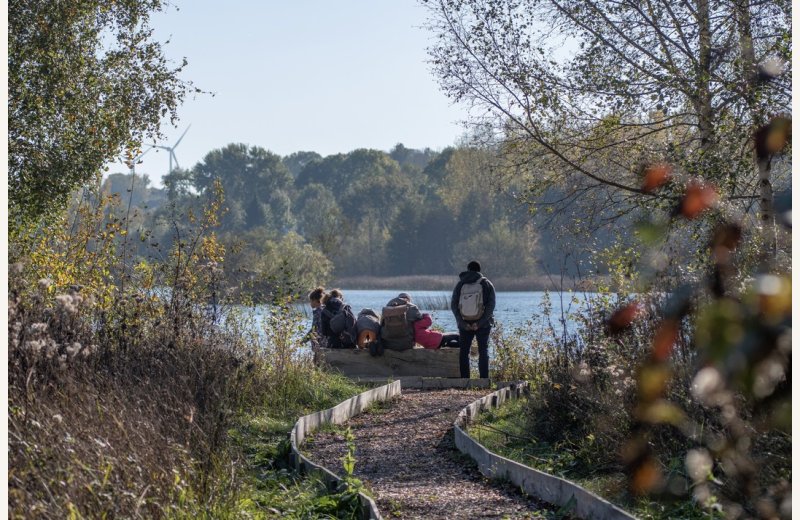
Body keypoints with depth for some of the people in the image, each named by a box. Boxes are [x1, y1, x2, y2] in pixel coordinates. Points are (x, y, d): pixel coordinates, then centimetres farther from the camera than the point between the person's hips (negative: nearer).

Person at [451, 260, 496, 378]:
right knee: (483, 351, 5)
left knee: (464, 352, 8)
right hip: (483, 324, -1)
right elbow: (491, 305, -9)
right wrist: (480, 323, -12)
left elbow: (453, 305, -2)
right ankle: (484, 381, -2)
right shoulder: (487, 284, 1)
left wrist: (462, 323, -6)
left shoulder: (460, 284, 4)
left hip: (464, 324, 1)